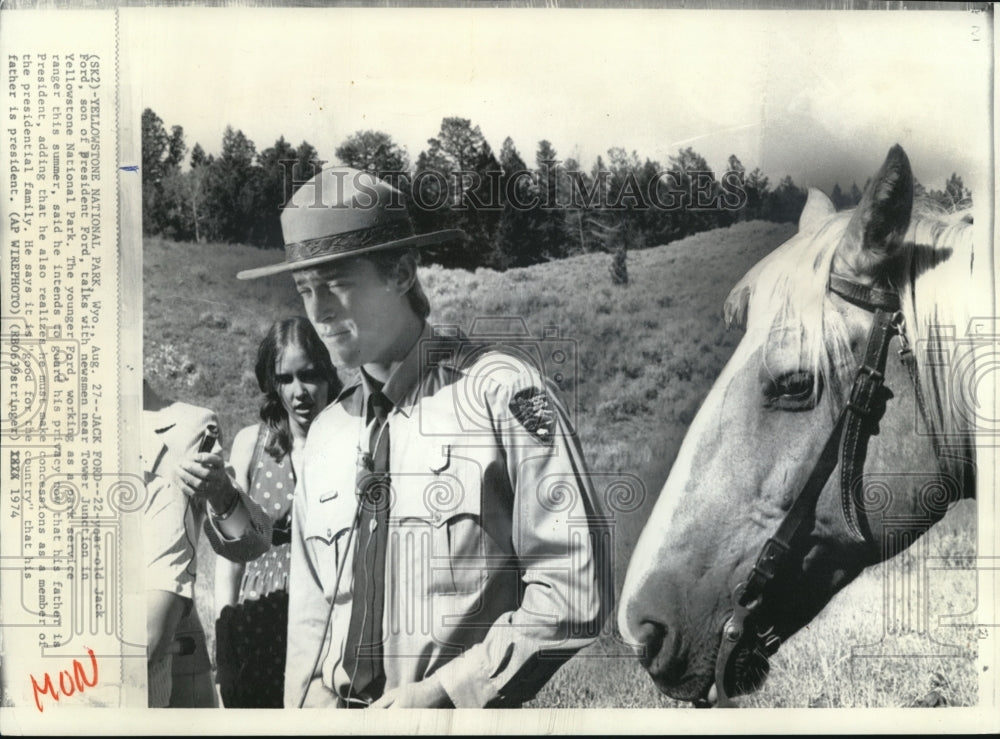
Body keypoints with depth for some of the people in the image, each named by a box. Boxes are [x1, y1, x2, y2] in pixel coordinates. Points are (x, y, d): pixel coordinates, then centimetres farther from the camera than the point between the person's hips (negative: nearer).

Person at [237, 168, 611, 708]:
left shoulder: (501, 394, -8)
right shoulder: (325, 435, 8)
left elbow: (574, 595, -10)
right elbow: (310, 616, 15)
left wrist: (442, 691, -10)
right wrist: (313, 704, 0)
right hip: (336, 710, 5)